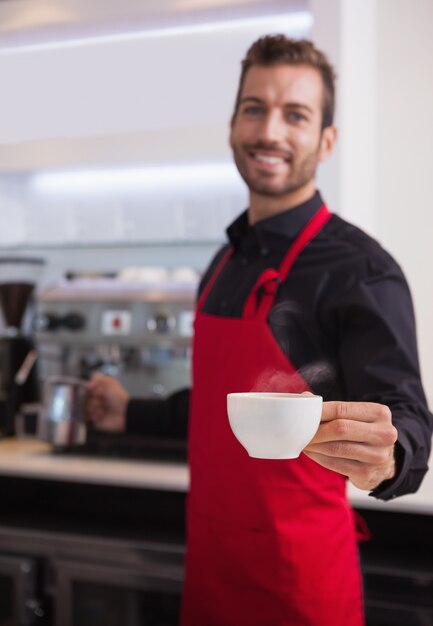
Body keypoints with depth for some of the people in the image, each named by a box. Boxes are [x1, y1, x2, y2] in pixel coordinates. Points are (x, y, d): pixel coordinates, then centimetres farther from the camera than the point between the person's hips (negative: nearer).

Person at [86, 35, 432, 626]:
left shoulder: (359, 269, -16)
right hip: (208, 558, 7)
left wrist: (386, 456, -42)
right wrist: (133, 414, 24)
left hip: (296, 573, -7)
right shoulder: (228, 261, 7)